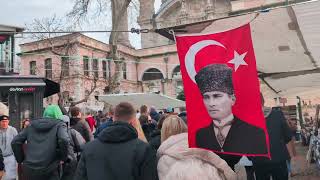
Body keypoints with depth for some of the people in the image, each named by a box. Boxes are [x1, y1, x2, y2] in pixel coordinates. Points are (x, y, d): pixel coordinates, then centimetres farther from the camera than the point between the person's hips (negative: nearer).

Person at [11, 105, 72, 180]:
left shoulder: (32, 124, 15)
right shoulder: (59, 125, 1)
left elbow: (15, 142, 11)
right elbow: (64, 140, -18)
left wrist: (21, 159, 17)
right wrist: (63, 158, -5)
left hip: (29, 169, 4)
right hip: (49, 171, -4)